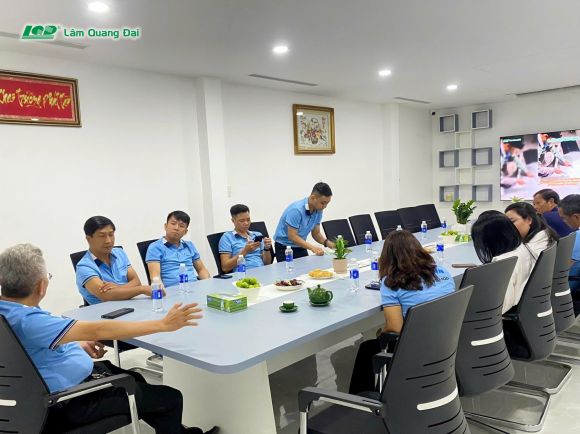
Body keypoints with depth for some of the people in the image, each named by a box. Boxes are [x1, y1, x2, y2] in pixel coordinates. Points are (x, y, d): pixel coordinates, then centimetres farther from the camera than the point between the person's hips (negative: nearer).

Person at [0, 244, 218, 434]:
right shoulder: (25, 320, -33)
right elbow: (97, 331, -36)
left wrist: (77, 344, 5)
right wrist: (163, 324, -33)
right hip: (72, 401, -10)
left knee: (135, 380, 28)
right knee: (171, 398, -3)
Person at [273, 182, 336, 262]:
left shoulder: (318, 211, -4)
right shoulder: (296, 210, -26)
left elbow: (316, 233, 4)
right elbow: (292, 236, -26)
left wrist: (328, 243, -14)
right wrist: (312, 247, -34)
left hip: (301, 247, 6)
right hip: (284, 248, -6)